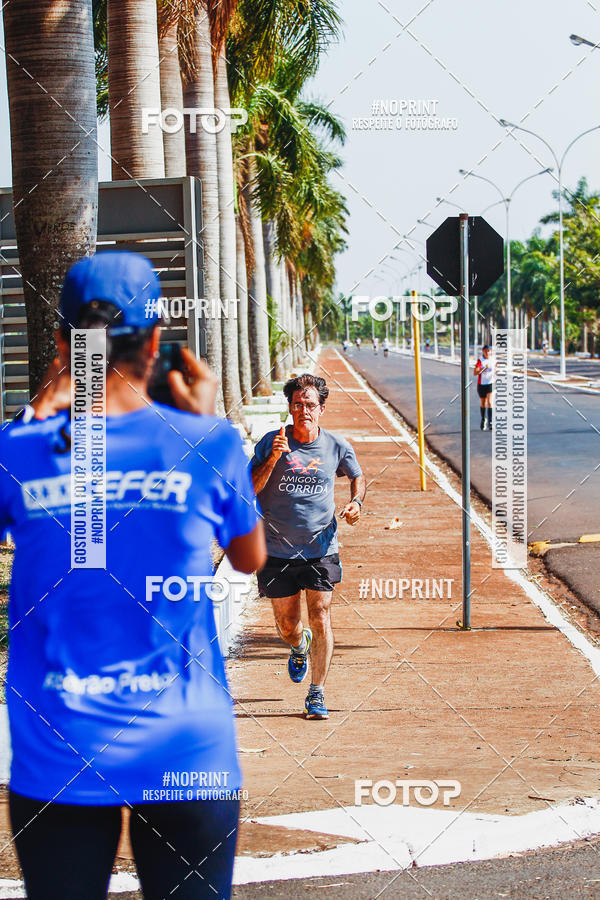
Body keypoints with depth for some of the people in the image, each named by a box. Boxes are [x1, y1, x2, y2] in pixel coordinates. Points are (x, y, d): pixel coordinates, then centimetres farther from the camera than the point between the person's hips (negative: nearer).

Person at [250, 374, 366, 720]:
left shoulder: (337, 447, -1)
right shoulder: (272, 442, -7)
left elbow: (357, 476, 19)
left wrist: (357, 502, -1)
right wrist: (272, 460, -25)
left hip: (321, 548, 0)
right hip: (277, 552, 0)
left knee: (320, 617, -9)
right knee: (287, 624, 9)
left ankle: (317, 693, 3)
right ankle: (300, 646, 46)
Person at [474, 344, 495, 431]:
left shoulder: (493, 359, 0)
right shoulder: (480, 360, -11)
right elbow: (475, 373, -21)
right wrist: (484, 368, -34)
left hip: (490, 383, 1)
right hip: (481, 384, -1)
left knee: (489, 402, -13)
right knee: (483, 403, 13)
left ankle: (490, 422, -15)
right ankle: (483, 420, 34)